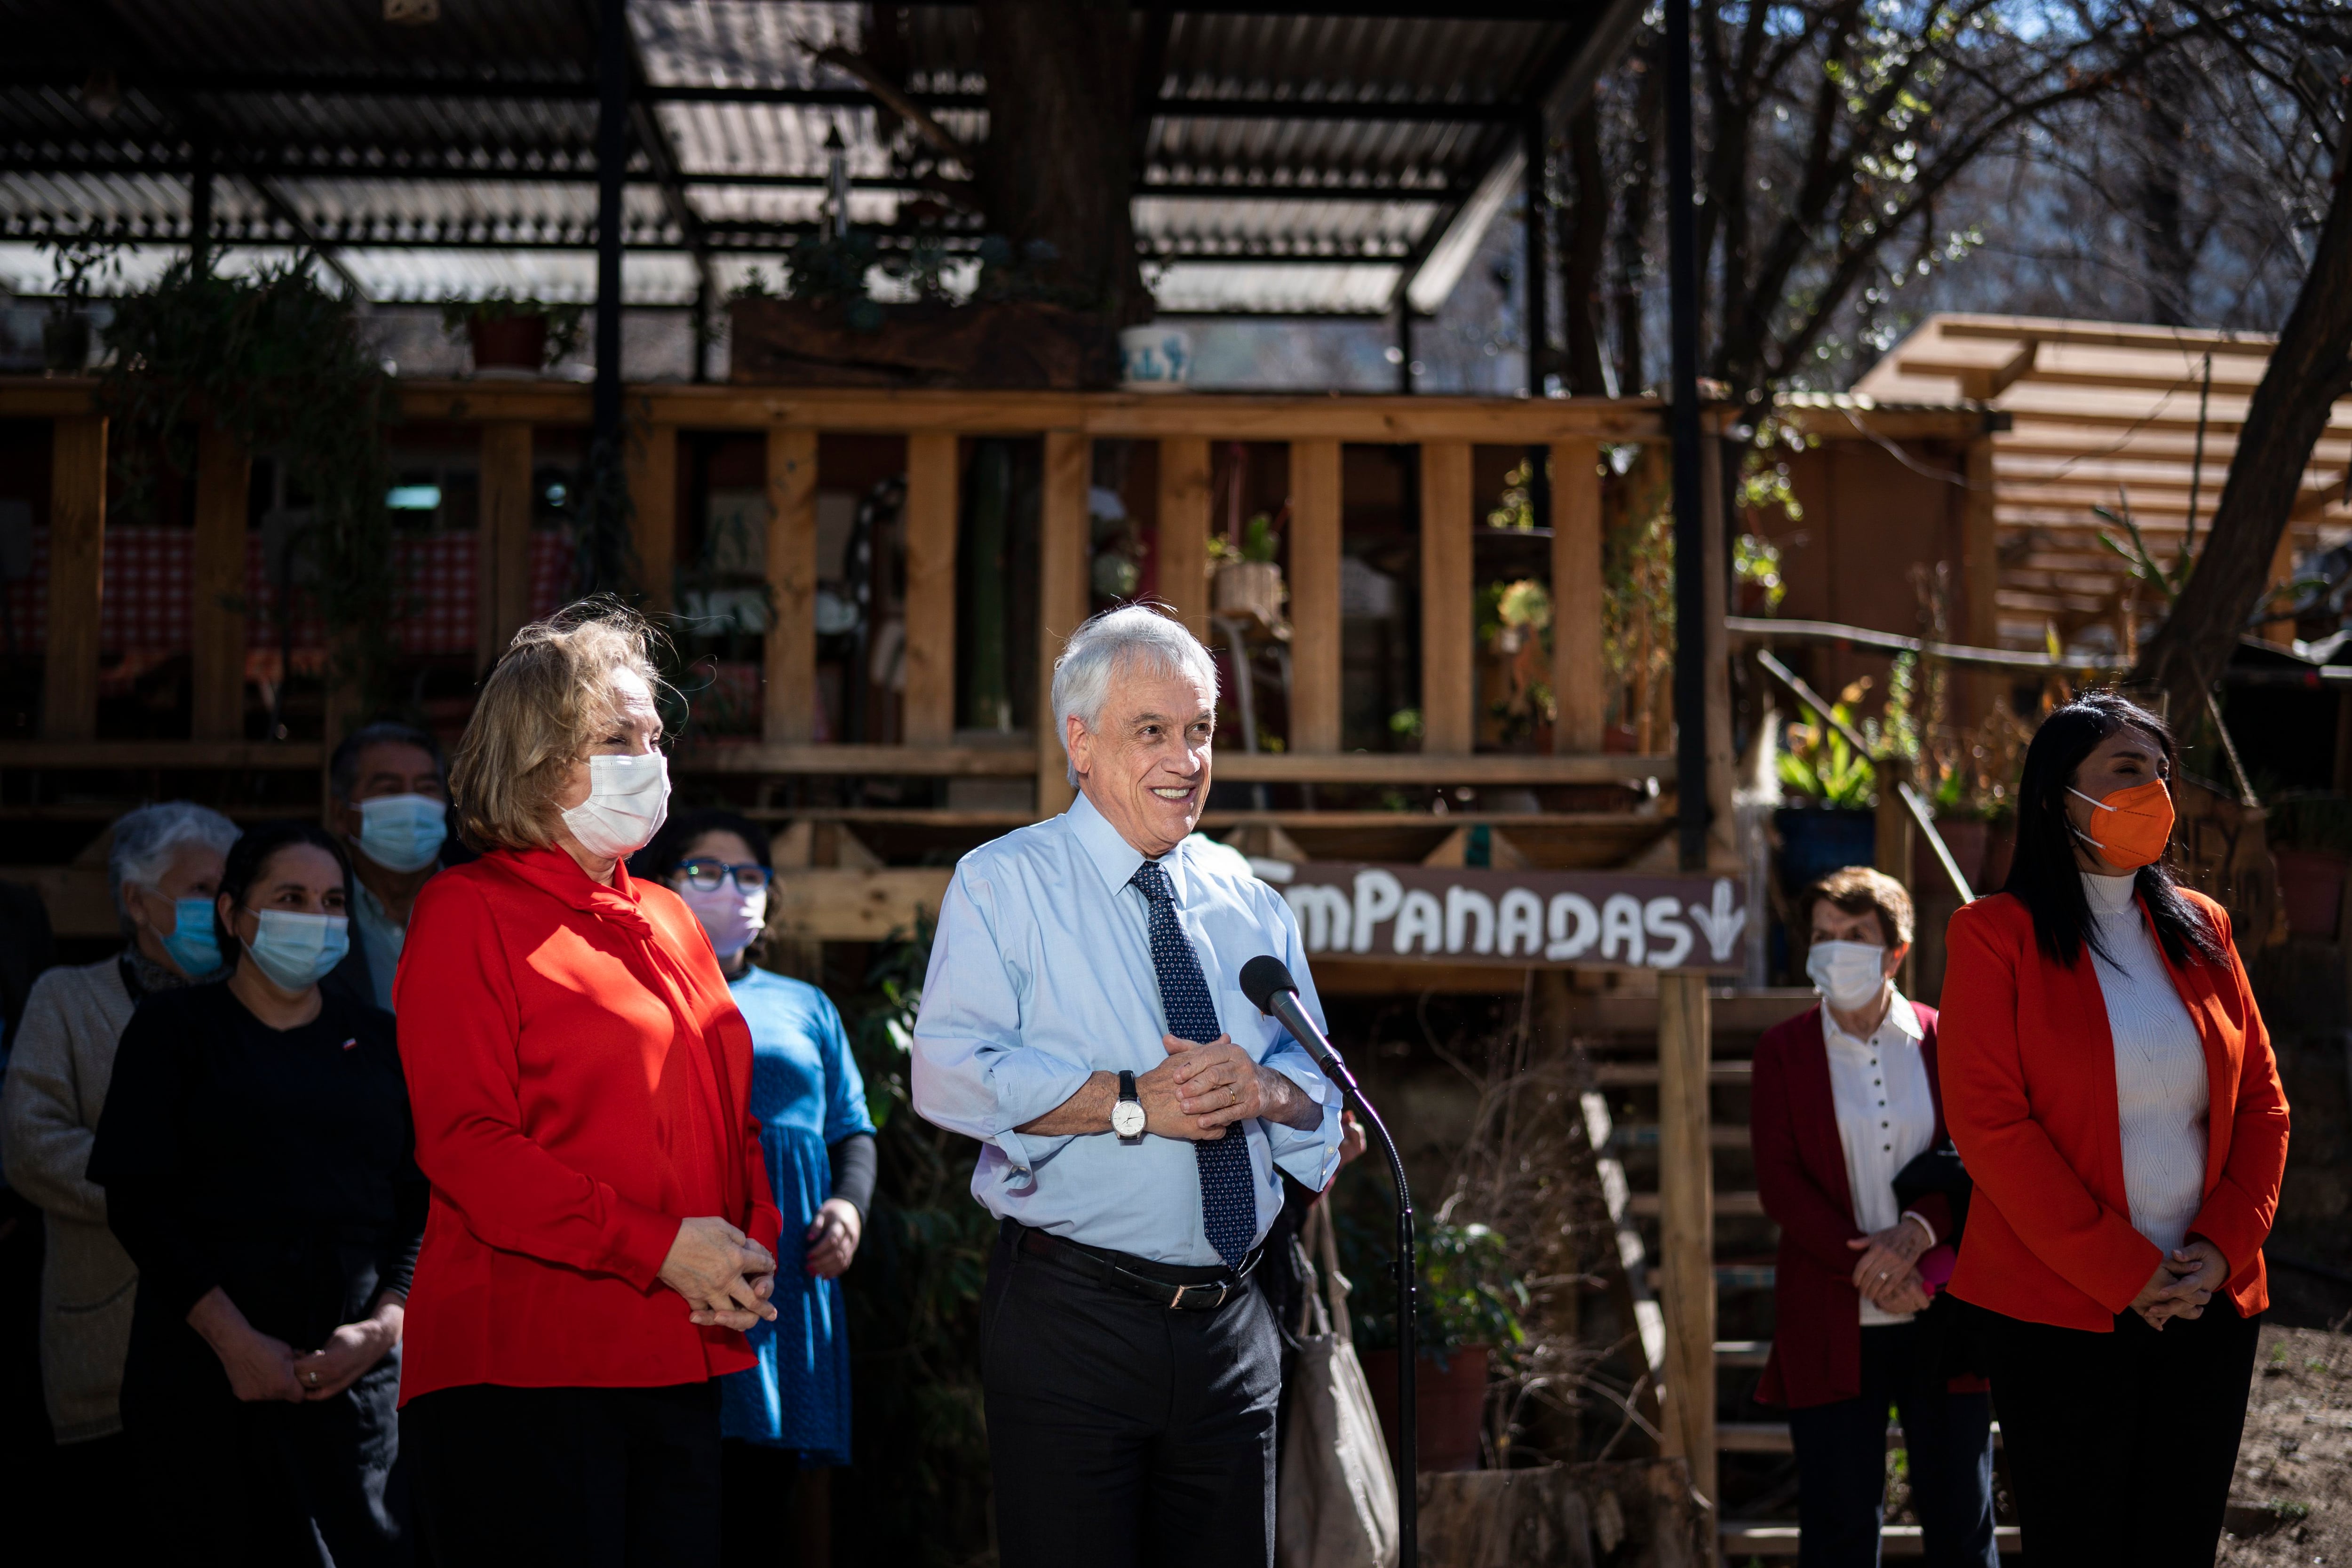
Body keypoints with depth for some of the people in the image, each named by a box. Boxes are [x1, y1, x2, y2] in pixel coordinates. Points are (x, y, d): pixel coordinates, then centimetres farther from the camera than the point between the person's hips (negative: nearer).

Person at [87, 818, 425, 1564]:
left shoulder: (378, 1041, 14)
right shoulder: (176, 1025, 6)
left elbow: (423, 1204, 8)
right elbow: (137, 1201, -3)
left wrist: (385, 1323, -9)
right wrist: (234, 1340, -12)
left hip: (357, 1372, 2)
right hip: (207, 1373, -2)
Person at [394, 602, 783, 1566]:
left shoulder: (669, 922, 18)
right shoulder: (470, 912, -4)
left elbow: (731, 1116, 21)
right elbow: (466, 1143, -13)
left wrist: (754, 1250, 0)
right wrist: (661, 1248, -18)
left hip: (680, 1363, 7)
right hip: (523, 1365, -7)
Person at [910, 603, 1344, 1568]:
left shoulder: (1251, 910, 14)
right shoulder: (1005, 885, -1)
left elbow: (1320, 1094, 12)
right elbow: (949, 1073, -15)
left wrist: (1263, 1088, -11)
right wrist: (1133, 1102, -20)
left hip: (1231, 1330, 5)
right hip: (1072, 1320, -5)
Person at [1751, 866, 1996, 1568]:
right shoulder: (1783, 1049, 4)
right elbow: (1779, 1181, -2)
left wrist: (1918, 1230, -17)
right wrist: (1865, 1266, -13)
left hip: (1943, 1317, 0)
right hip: (1834, 1325, 0)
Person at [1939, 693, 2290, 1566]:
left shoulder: (2200, 928, 10)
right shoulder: (1997, 935, -5)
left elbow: (2261, 1101, 10)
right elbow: (1989, 1122, -12)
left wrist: (2225, 1246, -6)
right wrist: (2121, 1273, -14)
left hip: (2210, 1301, 4)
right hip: (2060, 1313, -4)